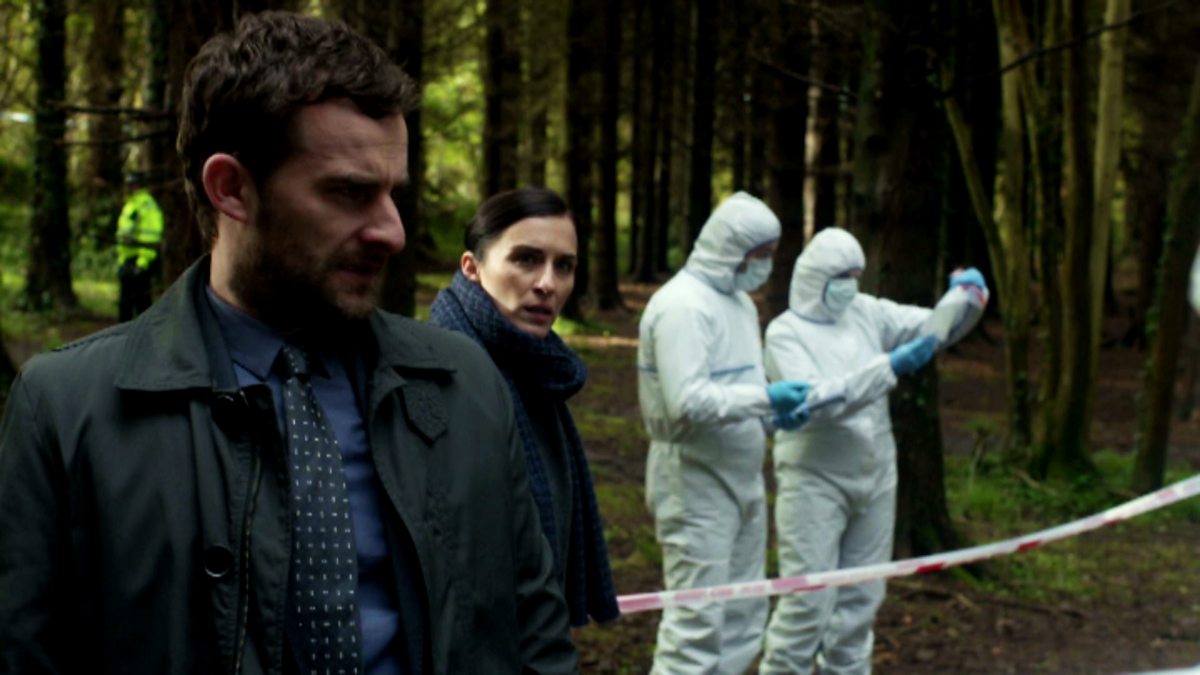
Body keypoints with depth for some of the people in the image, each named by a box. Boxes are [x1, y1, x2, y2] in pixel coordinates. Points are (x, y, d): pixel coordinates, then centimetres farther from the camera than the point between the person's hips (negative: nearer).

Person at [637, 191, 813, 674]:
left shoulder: (738, 300, 13)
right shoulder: (682, 305, -17)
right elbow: (688, 403, -26)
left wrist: (774, 409, -1)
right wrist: (765, 398, -19)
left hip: (741, 477, 10)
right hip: (696, 484, -10)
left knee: (743, 616, 15)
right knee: (697, 623, -7)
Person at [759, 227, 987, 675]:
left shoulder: (865, 313, 5)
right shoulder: (786, 332, -11)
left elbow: (937, 328, 6)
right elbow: (816, 400, -25)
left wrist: (967, 297, -15)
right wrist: (891, 366, -30)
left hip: (874, 478, 6)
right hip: (815, 482, -6)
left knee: (860, 597, 14)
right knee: (809, 600, -7)